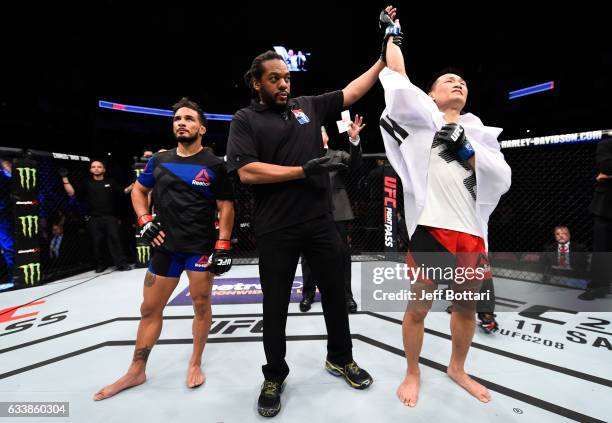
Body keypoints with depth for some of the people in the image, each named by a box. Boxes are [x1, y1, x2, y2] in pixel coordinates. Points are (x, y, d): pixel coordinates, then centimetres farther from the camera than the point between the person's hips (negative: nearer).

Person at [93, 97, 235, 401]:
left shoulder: (214, 165, -5)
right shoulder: (159, 161, 7)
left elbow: (226, 207, -4)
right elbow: (138, 190, 20)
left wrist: (223, 246, -10)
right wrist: (144, 221, 5)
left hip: (201, 247, -4)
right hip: (165, 246, 4)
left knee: (201, 305, 5)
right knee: (150, 309, 11)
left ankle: (195, 363, 28)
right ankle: (136, 372, 29)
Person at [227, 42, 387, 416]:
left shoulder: (308, 106, 12)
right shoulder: (245, 119, 0)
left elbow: (352, 92, 18)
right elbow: (247, 172, -13)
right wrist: (305, 170, -14)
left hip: (321, 222, 4)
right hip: (277, 231, -3)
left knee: (335, 294, 15)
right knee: (276, 306, 10)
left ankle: (340, 359, 40)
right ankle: (275, 377, 33)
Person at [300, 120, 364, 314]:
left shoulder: (338, 155, 14)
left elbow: (354, 163, -5)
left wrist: (354, 140, -22)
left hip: (336, 211, 0)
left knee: (342, 253, 5)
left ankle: (346, 294, 19)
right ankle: (308, 293, 26)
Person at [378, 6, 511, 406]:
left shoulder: (481, 132, 17)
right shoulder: (424, 117, 8)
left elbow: (503, 181, 7)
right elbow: (397, 78, 1)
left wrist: (466, 151, -6)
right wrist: (392, 32, 15)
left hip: (473, 232, 5)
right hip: (431, 226, -4)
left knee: (467, 305, 17)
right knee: (419, 305, 5)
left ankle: (457, 369, 41)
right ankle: (413, 373, 29)